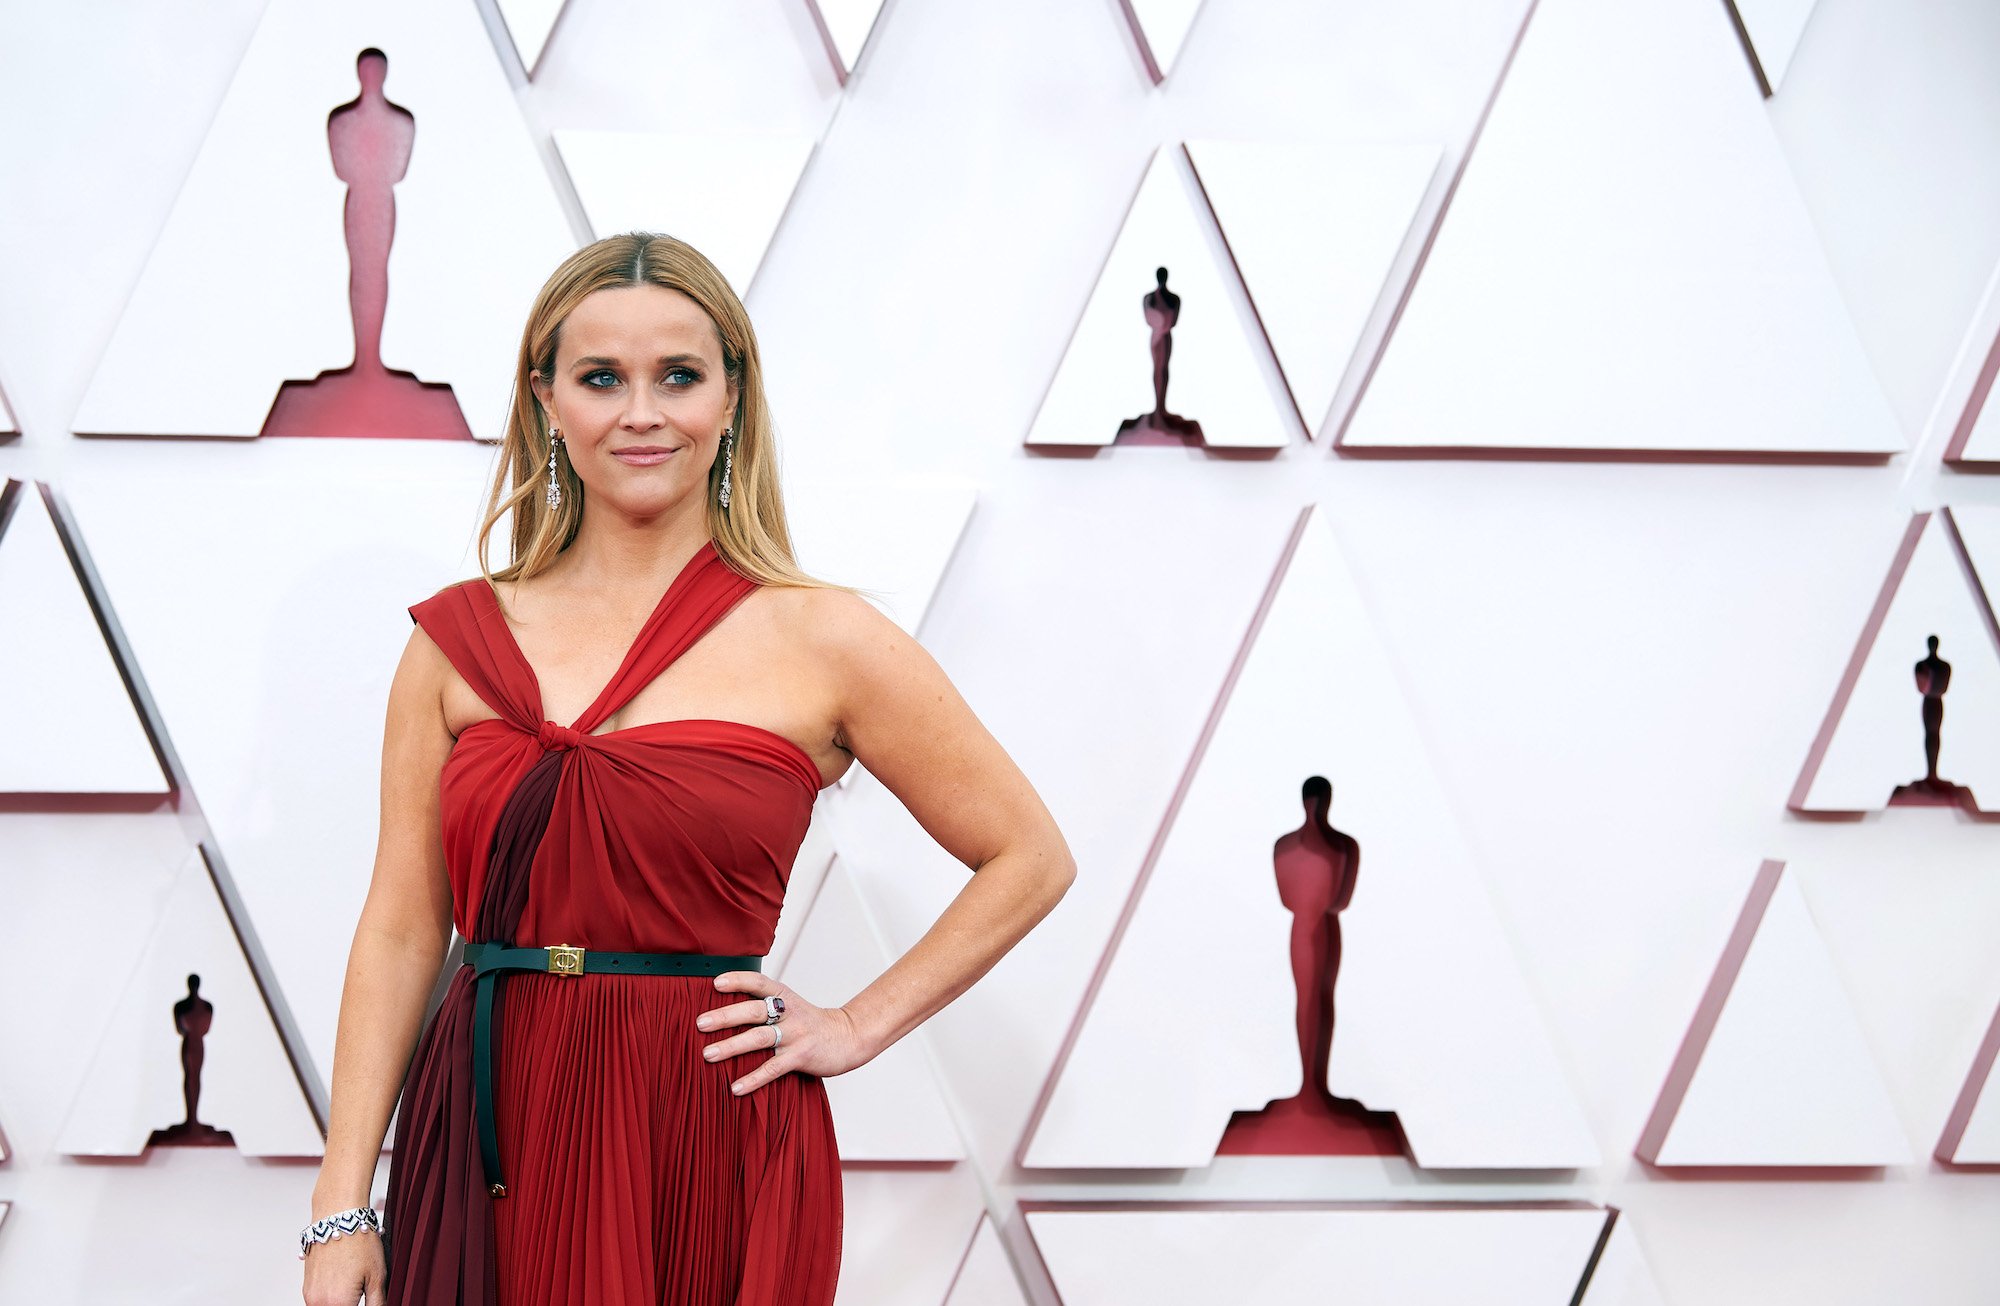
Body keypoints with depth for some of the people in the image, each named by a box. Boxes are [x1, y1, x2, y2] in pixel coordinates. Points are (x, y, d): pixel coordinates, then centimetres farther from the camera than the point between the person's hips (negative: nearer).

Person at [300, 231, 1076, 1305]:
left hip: (713, 1152, -2)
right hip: (490, 1142, 2)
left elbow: (1030, 860, 7)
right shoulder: (460, 641, 5)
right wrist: (340, 1213, 0)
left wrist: (860, 1026, 1)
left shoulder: (819, 640, -1)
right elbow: (400, 932, 4)